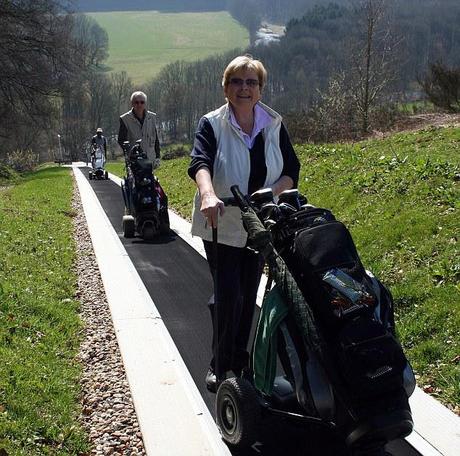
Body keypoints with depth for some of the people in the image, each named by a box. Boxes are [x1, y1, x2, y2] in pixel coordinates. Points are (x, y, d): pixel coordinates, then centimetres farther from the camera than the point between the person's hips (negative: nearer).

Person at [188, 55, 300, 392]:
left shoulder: (274, 125, 3)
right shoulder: (212, 124, -8)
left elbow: (292, 171, 2)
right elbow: (200, 162, -26)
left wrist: (271, 192, -19)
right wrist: (208, 194, -47)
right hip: (221, 226, -3)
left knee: (249, 296, 11)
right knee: (228, 295, -7)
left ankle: (240, 359, 28)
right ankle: (220, 364, 12)